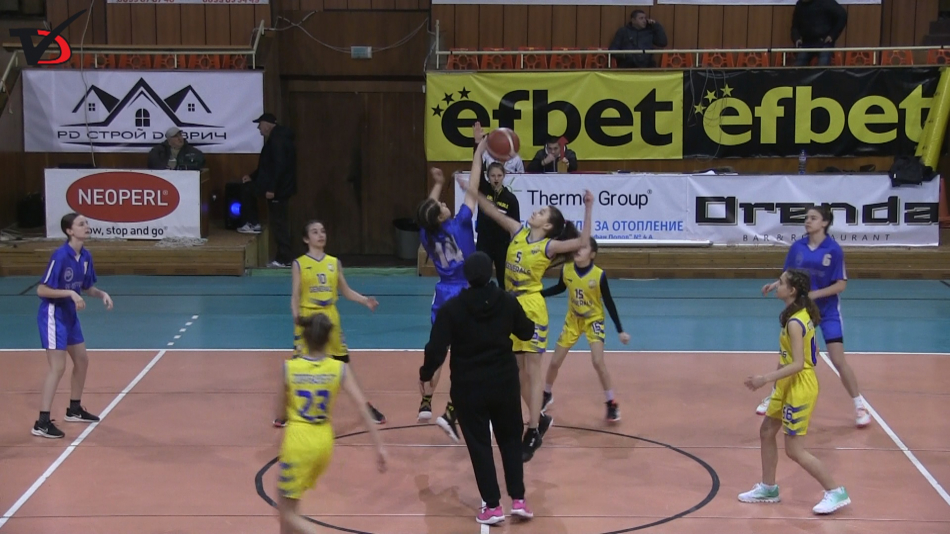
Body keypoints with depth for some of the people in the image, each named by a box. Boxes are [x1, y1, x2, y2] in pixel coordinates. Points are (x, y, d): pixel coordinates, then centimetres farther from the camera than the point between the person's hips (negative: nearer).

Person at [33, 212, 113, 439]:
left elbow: (87, 287, 14)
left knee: (82, 361, 16)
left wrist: (102, 294, -5)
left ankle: (74, 410, 34)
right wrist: (70, 293, -29)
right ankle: (42, 423, -10)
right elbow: (41, 290, -21)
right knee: (58, 367, -12)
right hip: (53, 315, -9)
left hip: (70, 314, 9)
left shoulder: (86, 256, 1)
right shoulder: (60, 256, -23)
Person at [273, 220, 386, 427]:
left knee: (345, 363, 9)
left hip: (330, 318, 3)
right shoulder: (299, 264, -2)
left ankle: (366, 406, 19)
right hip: (308, 319, -3)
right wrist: (297, 318, -19)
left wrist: (365, 301, -5)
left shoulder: (334, 262, 7)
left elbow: (346, 291, 11)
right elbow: (295, 296, -5)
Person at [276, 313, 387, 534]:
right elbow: (362, 407, -15)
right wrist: (379, 446, -12)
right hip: (324, 441, 4)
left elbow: (281, 413, 0)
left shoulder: (289, 368, -10)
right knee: (288, 502, 25)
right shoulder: (340, 369, -8)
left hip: (298, 441, -4)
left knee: (287, 512, 7)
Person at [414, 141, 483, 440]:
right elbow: (472, 191, -11)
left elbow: (428, 210, 19)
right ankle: (450, 413, -10)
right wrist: (478, 153, -4)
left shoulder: (427, 234, -4)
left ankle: (426, 405, 21)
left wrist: (438, 185, 32)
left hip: (443, 297, 5)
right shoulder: (459, 225, -15)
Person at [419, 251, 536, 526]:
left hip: (468, 386, -2)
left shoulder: (452, 308, -12)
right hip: (505, 381, 2)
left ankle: (492, 506, 6)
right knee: (511, 439, 17)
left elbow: (436, 348, -14)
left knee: (479, 444, 7)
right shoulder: (507, 301, -5)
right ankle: (518, 499, 12)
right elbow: (526, 332, 10)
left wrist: (426, 375, 4)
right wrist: (516, 320, 32)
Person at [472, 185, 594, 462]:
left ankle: (533, 432, -1)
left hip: (532, 309, -6)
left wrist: (588, 209, -27)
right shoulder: (518, 232, 5)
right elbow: (491, 210, 6)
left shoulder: (548, 246, -10)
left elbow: (582, 241, -23)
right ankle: (539, 418, 29)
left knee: (532, 371, -3)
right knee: (516, 371, 12)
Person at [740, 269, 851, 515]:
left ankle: (836, 493, 6)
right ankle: (768, 488, 29)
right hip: (788, 386, 10)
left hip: (799, 389, -10)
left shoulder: (794, 323, -24)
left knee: (794, 450, -2)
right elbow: (807, 354, 13)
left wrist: (766, 379, -30)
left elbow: (797, 364, -28)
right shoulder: (802, 314, 5)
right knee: (767, 432, 17)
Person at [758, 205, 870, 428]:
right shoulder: (797, 247, -4)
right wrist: (776, 284, -16)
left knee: (838, 360, -6)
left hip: (828, 311, -3)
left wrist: (814, 294, -23)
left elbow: (841, 284, -13)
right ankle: (774, 396, 30)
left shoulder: (834, 250, -14)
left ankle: (860, 405, 6)